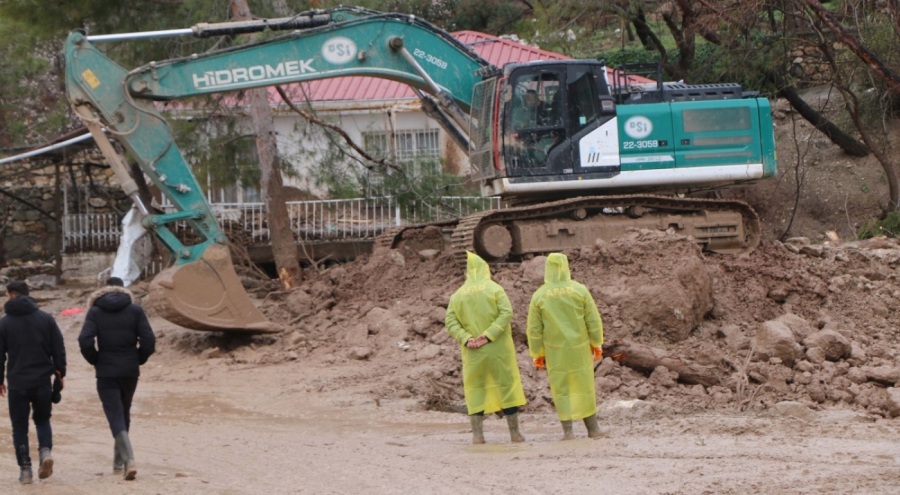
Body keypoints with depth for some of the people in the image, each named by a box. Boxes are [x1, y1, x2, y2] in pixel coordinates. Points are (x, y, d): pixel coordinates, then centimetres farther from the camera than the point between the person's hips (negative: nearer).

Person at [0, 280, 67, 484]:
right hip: (43, 381, 2)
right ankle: (45, 450, -8)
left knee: (20, 426, 7)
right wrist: (60, 372, 11)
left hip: (17, 383, -2)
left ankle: (25, 469, 1)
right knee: (42, 419, 18)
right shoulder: (46, 319, 1)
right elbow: (59, 349, 2)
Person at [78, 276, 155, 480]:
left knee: (116, 417, -4)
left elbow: (85, 340, -14)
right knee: (124, 415, 19)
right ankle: (119, 462, 27)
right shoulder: (135, 311, 2)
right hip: (130, 371, 2)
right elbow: (149, 340, -7)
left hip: (106, 372, -2)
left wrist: (95, 360, 2)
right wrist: (138, 360, 9)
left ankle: (129, 460, -23)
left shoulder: (95, 312, -1)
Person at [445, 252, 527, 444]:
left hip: (472, 352, 2)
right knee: (507, 385, 7)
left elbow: (450, 321, -3)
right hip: (498, 349, -2)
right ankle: (514, 432, 10)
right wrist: (489, 335, -18)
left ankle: (477, 434, 2)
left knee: (475, 389, 8)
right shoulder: (494, 289, -4)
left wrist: (466, 339, -11)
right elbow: (506, 313, -16)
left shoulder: (458, 295, 5)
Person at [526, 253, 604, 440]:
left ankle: (568, 430, 0)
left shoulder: (539, 295, -6)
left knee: (561, 388, 6)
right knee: (584, 385, 12)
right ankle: (592, 428, 17)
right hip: (579, 348, 0)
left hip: (555, 351, 0)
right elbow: (593, 320, -5)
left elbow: (534, 329, -4)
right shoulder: (579, 290, -7)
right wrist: (596, 344, 7)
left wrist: (537, 353, 6)